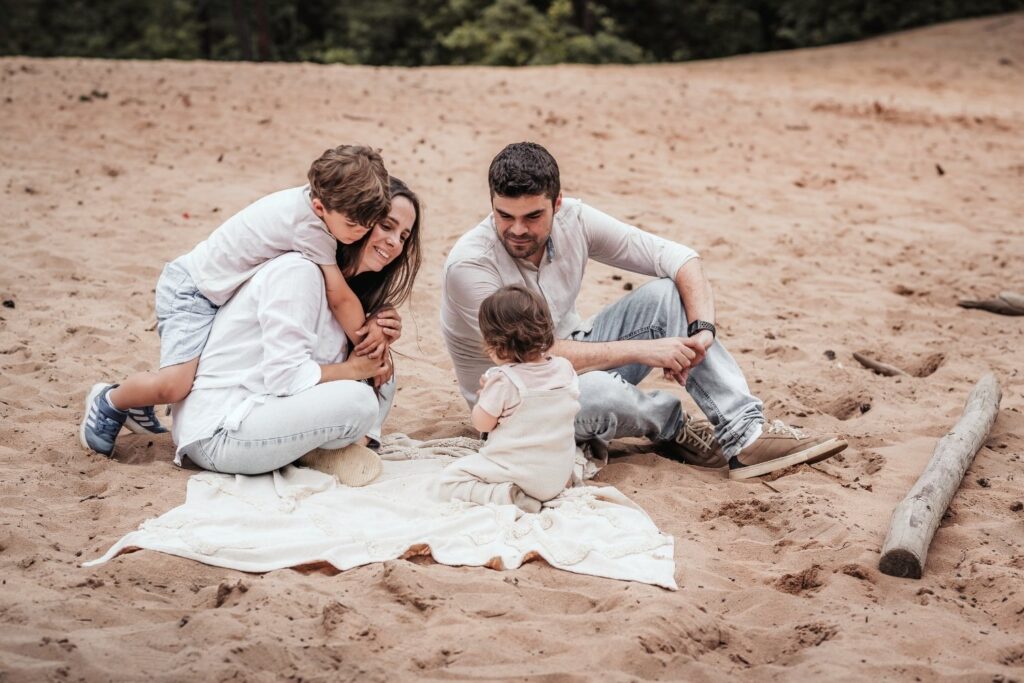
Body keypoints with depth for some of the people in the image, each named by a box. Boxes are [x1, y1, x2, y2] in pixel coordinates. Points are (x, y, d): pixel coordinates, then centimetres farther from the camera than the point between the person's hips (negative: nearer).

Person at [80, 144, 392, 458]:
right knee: (173, 385, -22)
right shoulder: (307, 224, -31)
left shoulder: (322, 197, -7)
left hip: (223, 289, 9)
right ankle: (110, 401, 9)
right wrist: (367, 349, -10)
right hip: (191, 289, -9)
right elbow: (340, 298, -22)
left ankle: (142, 401, 28)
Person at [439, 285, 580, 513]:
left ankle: (506, 497, -19)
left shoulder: (504, 381, -19)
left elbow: (482, 423, -8)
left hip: (518, 473, -7)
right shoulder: (565, 368, -1)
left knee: (450, 480, 1)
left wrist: (485, 391, 10)